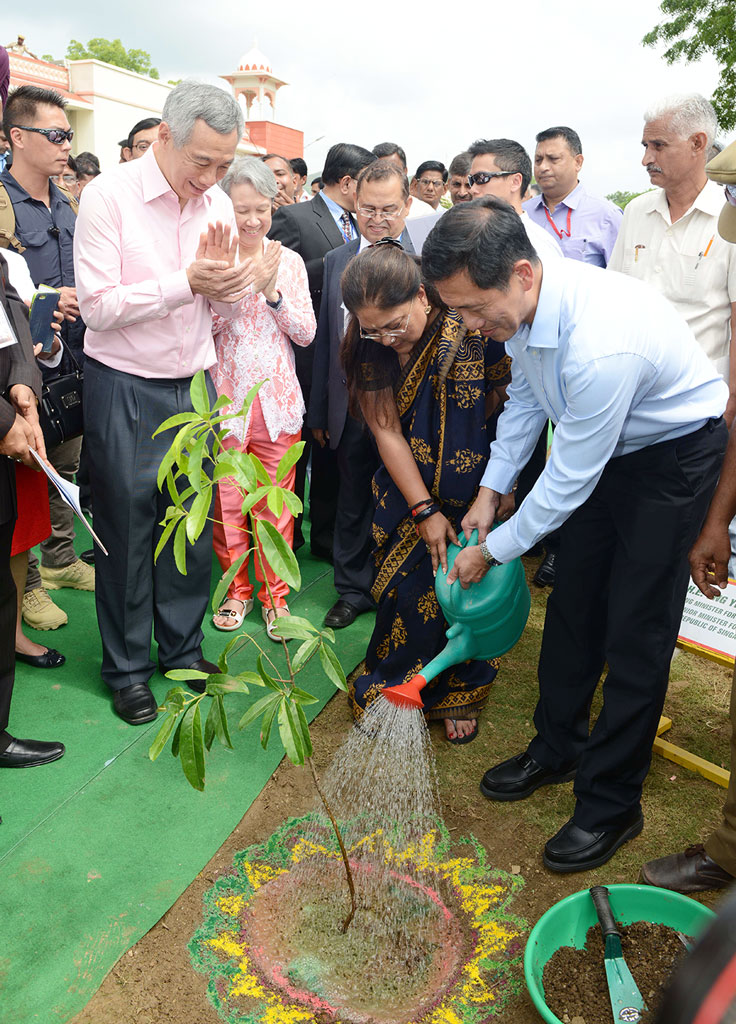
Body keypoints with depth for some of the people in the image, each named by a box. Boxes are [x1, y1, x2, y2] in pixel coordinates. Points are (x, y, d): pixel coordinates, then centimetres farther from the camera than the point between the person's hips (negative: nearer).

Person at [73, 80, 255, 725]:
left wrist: (225, 279, -15)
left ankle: (184, 648, 30)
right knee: (126, 528, 4)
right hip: (124, 389, -4)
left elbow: (234, 308, 8)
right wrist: (187, 281, -22)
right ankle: (127, 667, 22)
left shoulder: (217, 204, 5)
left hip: (193, 387, 5)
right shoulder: (109, 195, -11)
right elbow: (98, 307, -17)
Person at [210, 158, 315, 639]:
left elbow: (307, 332, 3)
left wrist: (273, 292, -11)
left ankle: (275, 594, 22)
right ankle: (237, 590, 25)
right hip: (225, 396, -1)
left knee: (277, 502, 7)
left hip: (278, 399, 2)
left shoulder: (289, 261, 6)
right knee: (227, 501, 6)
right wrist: (248, 284, -19)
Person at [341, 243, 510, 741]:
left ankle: (459, 694, 29)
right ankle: (397, 687, 26)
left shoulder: (474, 332, -24)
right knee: (409, 591, 1)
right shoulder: (368, 350, -13)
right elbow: (387, 432, -12)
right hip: (409, 490, 2)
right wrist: (424, 510, -15)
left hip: (474, 491, -2)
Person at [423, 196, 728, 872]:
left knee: (635, 632, -5)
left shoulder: (601, 346, -39)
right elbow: (525, 395, 6)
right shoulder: (520, 303, -13)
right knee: (573, 605, 13)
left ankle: (611, 803, 12)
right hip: (603, 449, 8)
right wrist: (492, 488, 4)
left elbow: (568, 481, -29)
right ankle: (558, 747, 31)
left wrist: (492, 551, -16)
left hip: (677, 455, -8)